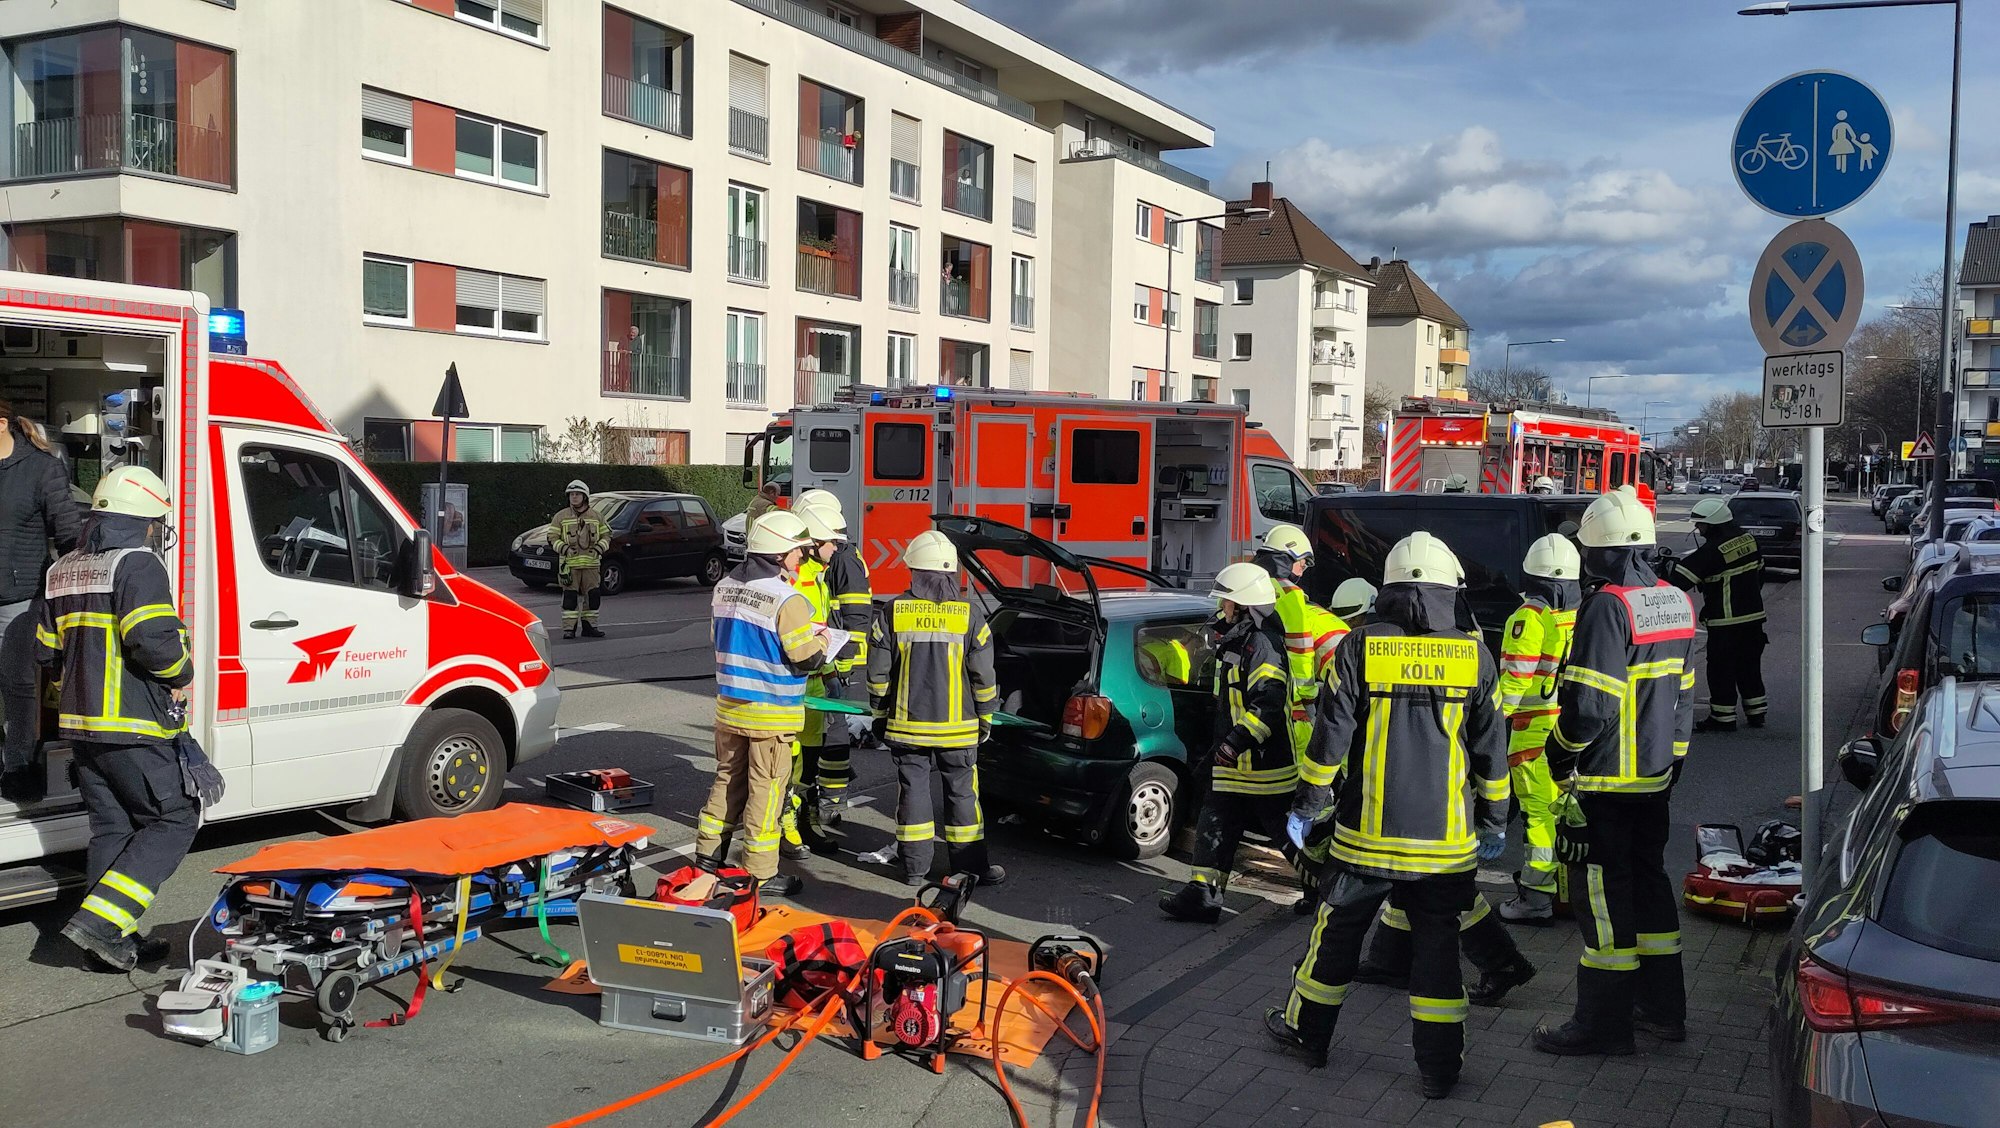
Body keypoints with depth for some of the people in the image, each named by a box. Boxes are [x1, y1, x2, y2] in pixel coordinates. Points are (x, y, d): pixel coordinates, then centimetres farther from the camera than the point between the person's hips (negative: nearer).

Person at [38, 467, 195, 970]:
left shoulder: (63, 570, 16)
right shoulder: (137, 564, -13)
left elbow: (48, 651, 20)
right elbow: (153, 640, -25)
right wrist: (182, 673, -7)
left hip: (81, 722, 9)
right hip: (131, 728, -9)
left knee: (111, 827, 14)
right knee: (173, 819, 0)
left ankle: (117, 942, 17)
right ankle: (99, 920, -10)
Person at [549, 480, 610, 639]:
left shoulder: (595, 516, 11)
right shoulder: (561, 516, 4)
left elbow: (606, 535, 14)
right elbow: (552, 537, 2)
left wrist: (599, 548, -5)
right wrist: (565, 548, -13)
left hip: (591, 563, 3)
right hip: (569, 563, -3)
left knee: (592, 596, 6)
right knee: (570, 596, -6)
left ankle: (589, 626, 16)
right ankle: (569, 628, -3)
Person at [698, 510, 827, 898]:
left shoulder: (725, 587, 5)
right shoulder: (786, 599, -20)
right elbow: (809, 656, -17)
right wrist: (823, 638, 3)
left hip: (729, 707, 7)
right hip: (771, 713, -7)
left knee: (728, 779, 19)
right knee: (765, 790, 1)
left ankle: (708, 852, 26)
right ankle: (761, 873, 7)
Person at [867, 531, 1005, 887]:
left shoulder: (892, 614, -4)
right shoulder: (970, 616, -6)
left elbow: (878, 674, 1)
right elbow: (983, 677, -2)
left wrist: (880, 716, 13)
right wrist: (986, 718, 11)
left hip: (906, 725, 1)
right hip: (957, 728, -1)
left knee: (912, 791, 8)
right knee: (962, 794, 8)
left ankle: (915, 868, 13)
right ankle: (969, 867, 13)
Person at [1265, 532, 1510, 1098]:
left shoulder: (1361, 648, -6)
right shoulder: (1473, 657, -1)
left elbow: (1331, 737, -5)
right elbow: (1491, 749, 4)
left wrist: (1306, 806, 5)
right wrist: (1494, 821, 15)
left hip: (1367, 832, -1)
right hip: (1446, 837, 1)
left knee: (1339, 930, 13)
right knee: (1437, 945, 8)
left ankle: (1307, 1029, 27)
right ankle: (1439, 1067, 12)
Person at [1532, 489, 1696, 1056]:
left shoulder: (1608, 606, -20)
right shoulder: (1675, 601, 8)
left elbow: (1589, 705, -23)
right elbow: (1683, 694, 16)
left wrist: (1561, 750, -7)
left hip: (1607, 779, -9)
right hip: (1657, 774, 9)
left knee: (1604, 892, -1)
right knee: (1649, 879, 19)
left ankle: (1603, 1022, 6)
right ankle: (1663, 1007, 29)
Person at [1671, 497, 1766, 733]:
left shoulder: (1712, 551, -20)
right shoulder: (1748, 539, 4)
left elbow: (1682, 578, -21)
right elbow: (1760, 570, 17)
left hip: (1726, 620, -8)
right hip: (1754, 615, 8)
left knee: (1721, 669, 1)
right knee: (1749, 665, 17)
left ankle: (1723, 717, 6)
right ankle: (1756, 712, 24)